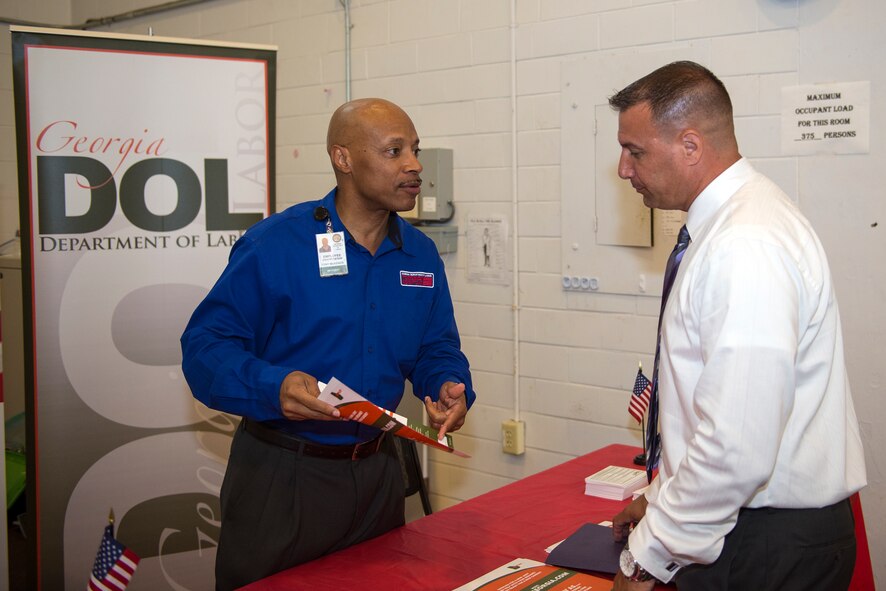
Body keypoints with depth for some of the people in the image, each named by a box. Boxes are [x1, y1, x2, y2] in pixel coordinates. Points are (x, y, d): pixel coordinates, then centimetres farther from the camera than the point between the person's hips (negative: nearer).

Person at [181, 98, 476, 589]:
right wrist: (272, 387, -33)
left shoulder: (422, 255, 3)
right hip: (280, 475, -5)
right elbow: (205, 345, -15)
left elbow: (437, 348, 11)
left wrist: (452, 389, -11)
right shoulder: (273, 244, -15)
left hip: (377, 473, 6)